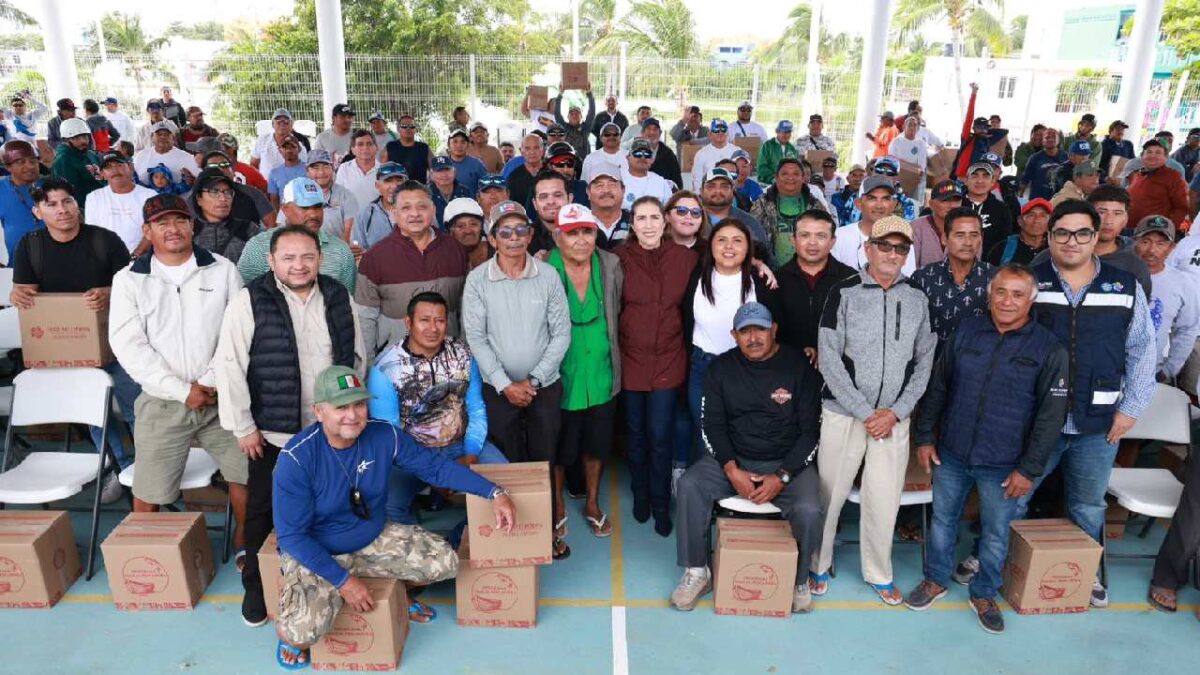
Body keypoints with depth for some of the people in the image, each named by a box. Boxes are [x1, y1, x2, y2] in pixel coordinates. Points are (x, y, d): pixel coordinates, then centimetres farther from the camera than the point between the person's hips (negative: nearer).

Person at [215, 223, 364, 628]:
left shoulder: (338, 299, 2)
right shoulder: (249, 302, -11)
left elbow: (356, 356, 11)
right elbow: (229, 365, -10)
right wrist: (242, 426, -9)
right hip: (271, 432, -3)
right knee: (263, 511, 11)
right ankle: (256, 587, 31)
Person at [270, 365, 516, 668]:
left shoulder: (384, 435, -14)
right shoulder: (297, 459, -26)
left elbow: (435, 466, -6)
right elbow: (292, 536, -20)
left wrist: (494, 493, -15)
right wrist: (343, 580, -23)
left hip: (374, 539, 4)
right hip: (315, 553, -4)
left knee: (444, 561, -10)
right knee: (304, 629, -29)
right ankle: (289, 633, 12)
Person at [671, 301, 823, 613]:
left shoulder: (799, 366, -5)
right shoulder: (722, 368, 2)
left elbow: (811, 430, -6)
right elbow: (712, 424, 0)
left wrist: (782, 477, -16)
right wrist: (732, 470, -15)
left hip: (788, 462, -2)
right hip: (733, 459, 2)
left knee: (809, 510, -28)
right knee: (689, 486, -23)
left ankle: (798, 579, 3)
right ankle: (696, 573, -6)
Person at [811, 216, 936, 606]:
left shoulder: (918, 300, 6)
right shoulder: (844, 293, -4)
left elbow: (924, 362, 7)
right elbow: (829, 359, -8)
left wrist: (895, 412, -5)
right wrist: (866, 413, -11)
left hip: (895, 419, 2)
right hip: (843, 414, -2)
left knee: (884, 500, 7)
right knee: (829, 494, 5)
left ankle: (879, 574, 27)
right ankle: (818, 565, 25)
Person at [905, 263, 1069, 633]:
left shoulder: (1048, 348, -9)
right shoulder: (966, 332, -1)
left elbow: (1051, 414, -7)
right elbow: (937, 388, 6)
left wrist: (1029, 468, -9)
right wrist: (925, 437, 4)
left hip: (1003, 464, -2)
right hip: (951, 454, 2)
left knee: (996, 533, 12)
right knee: (943, 518, 16)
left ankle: (984, 594, 33)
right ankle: (936, 580, 36)